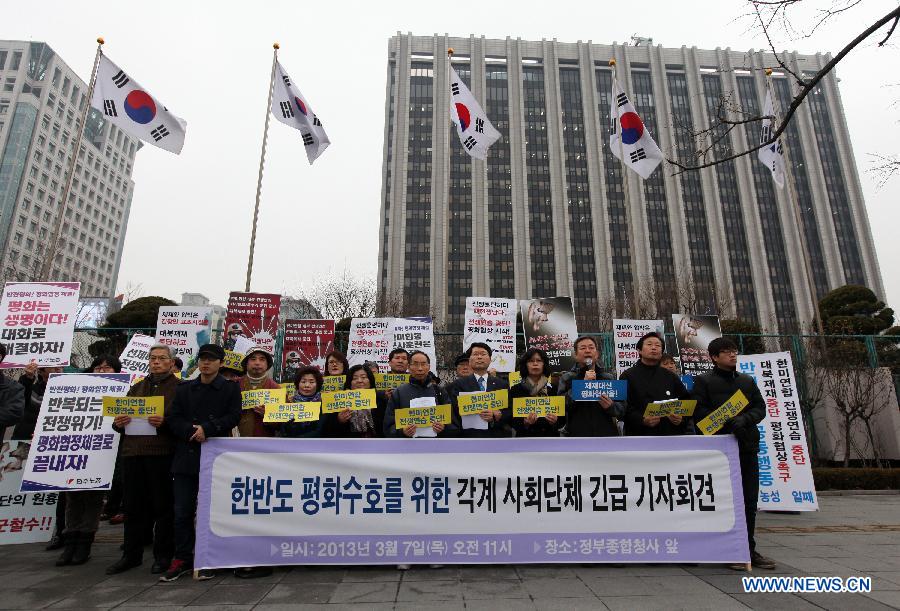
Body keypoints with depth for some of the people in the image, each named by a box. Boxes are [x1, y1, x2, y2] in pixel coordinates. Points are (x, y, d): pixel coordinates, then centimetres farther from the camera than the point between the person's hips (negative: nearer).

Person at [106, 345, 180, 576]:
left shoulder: (179, 388, 2)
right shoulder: (137, 387, 21)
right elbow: (120, 417, 21)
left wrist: (164, 422, -24)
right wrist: (118, 422, -1)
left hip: (162, 453, -5)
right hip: (133, 452, 5)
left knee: (163, 505, 2)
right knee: (133, 505, 11)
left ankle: (163, 555, 13)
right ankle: (132, 554, 24)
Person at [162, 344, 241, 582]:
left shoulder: (231, 388, 5)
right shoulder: (184, 389, 14)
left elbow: (233, 417, -7)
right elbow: (173, 419, 5)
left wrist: (206, 428, -17)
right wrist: (192, 431, -13)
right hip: (186, 456, 3)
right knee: (182, 511, 5)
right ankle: (182, 559, 19)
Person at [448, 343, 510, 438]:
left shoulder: (502, 384, 11)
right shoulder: (459, 385, 4)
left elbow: (511, 411, 6)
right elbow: (456, 413, -7)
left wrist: (498, 416, -18)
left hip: (498, 435, 2)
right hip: (469, 435, -2)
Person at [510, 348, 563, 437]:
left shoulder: (553, 389, 4)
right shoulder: (516, 390, 1)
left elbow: (563, 419, 6)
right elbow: (512, 420, -1)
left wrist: (555, 421, -13)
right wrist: (524, 423, -18)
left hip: (550, 435, 1)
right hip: (526, 436, -1)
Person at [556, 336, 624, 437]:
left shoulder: (608, 378, 12)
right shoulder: (567, 378, 4)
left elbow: (622, 409, 10)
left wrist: (611, 407, -12)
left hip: (607, 433, 3)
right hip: (577, 433, -3)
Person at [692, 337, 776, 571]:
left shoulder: (747, 381, 18)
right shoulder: (704, 381, 2)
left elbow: (760, 408, 10)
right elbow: (698, 411, -7)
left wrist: (744, 419, -10)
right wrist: (728, 422, -18)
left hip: (748, 445, 5)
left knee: (750, 501, 7)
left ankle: (749, 549, 18)